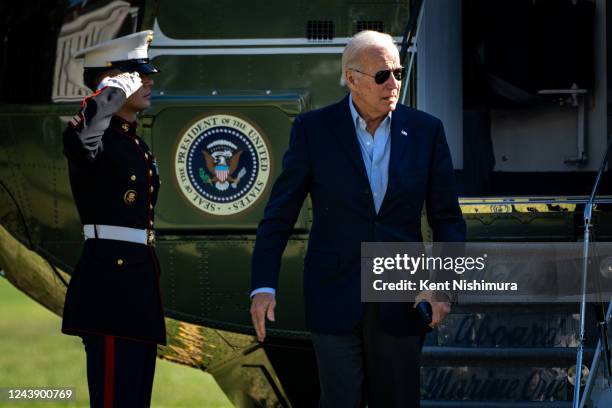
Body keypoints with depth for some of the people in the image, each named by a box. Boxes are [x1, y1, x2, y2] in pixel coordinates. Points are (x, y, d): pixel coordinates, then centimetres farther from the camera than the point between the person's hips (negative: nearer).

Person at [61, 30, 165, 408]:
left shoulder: (136, 144, 20)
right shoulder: (96, 136, -9)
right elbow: (79, 140, -37)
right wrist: (115, 89, -21)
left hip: (139, 282, 10)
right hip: (110, 286, -10)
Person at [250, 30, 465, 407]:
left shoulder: (426, 131, 2)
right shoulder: (314, 129, -3)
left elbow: (448, 218, 4)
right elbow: (280, 214, 0)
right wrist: (263, 286, -8)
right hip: (335, 299, -2)